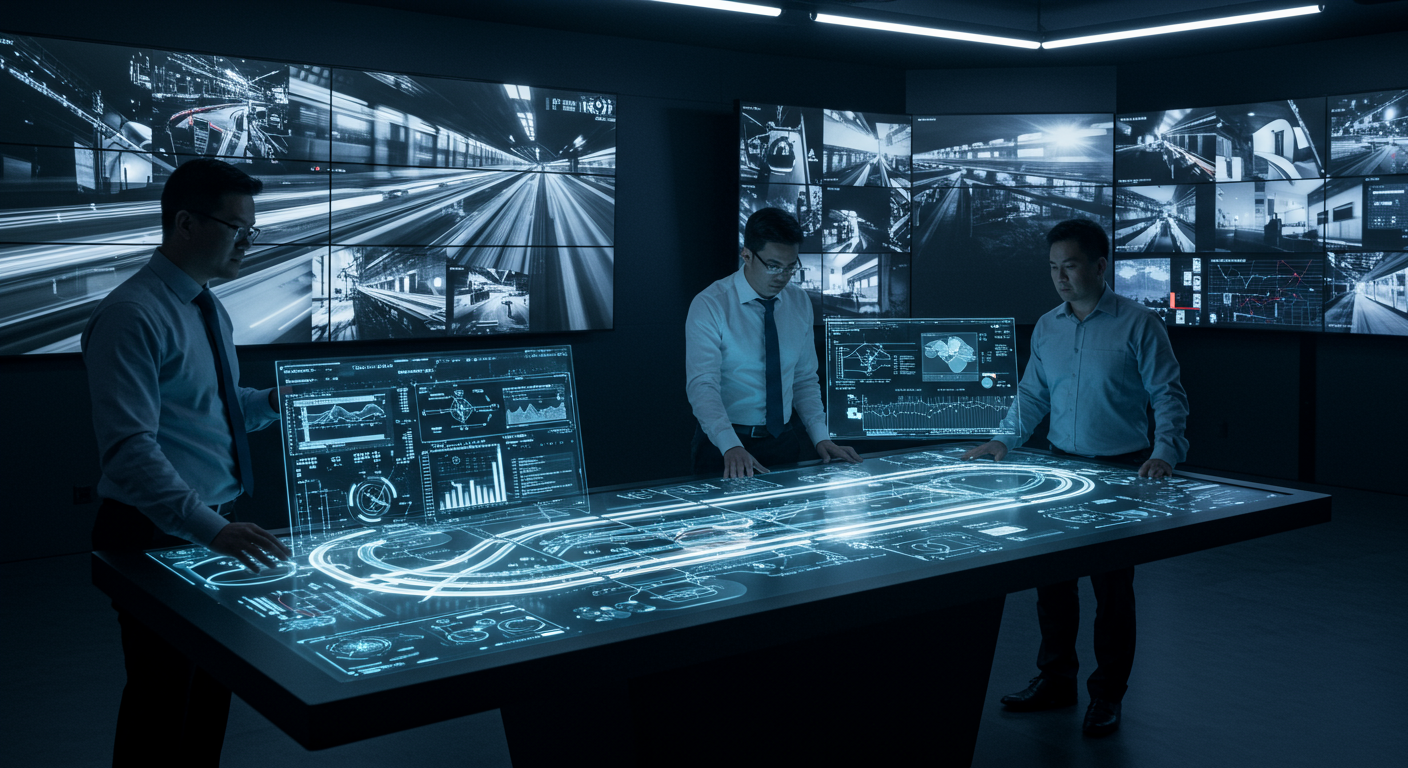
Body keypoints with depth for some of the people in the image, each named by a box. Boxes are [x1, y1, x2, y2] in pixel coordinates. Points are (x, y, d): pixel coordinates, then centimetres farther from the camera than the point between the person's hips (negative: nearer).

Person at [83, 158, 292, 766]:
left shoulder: (209, 309, 11)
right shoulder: (131, 316, -18)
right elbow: (130, 448, -26)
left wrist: (273, 402, 2)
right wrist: (212, 529, -34)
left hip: (217, 528, 9)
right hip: (156, 535, -9)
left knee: (213, 693, 18)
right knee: (162, 700, 4)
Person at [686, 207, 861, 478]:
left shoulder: (800, 303, 8)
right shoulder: (710, 305, -9)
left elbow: (805, 380, 14)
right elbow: (702, 386, -17)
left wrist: (821, 438, -1)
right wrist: (731, 447, -31)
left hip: (786, 442, 4)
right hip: (725, 449, -4)